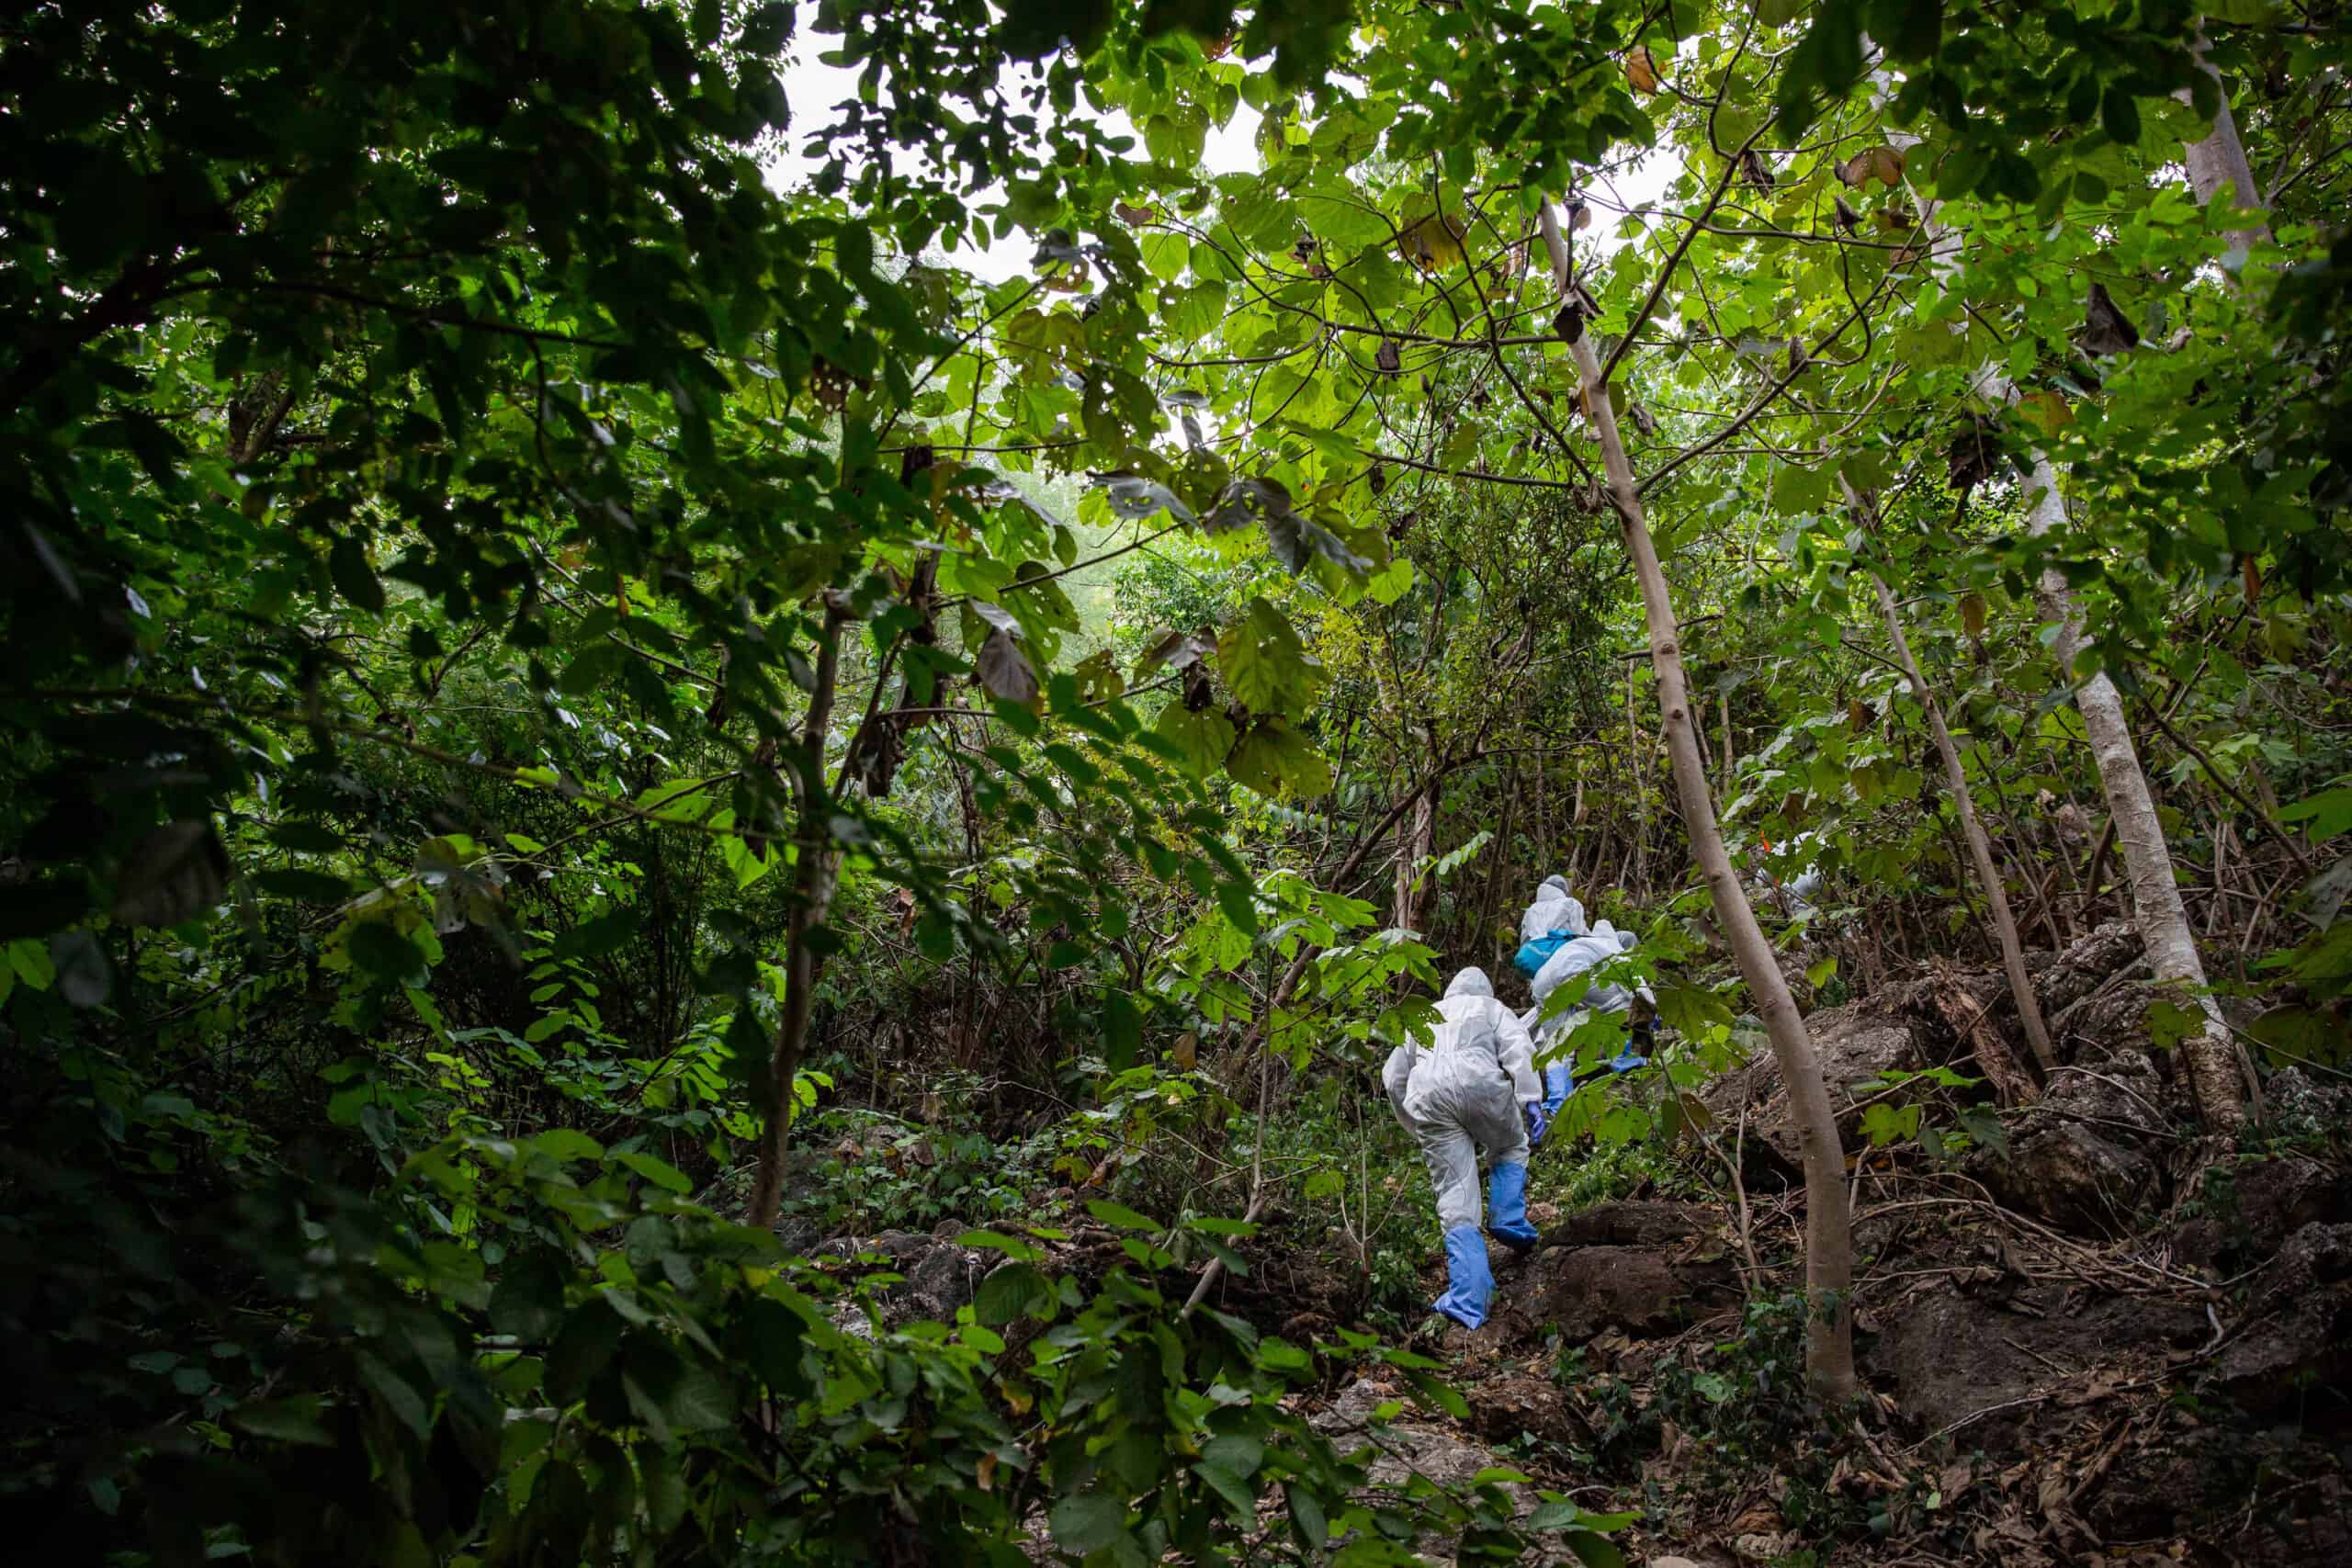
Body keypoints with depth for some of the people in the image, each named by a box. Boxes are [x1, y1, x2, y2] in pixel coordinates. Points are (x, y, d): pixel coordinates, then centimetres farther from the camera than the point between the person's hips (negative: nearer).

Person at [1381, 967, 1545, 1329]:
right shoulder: (1491, 1008, 26)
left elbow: (1393, 1079, 29)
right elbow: (1519, 1049, 5)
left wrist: (1418, 1130, 35)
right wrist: (1532, 1102, -4)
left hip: (1427, 1096, 2)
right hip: (1479, 1082, -2)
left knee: (1456, 1203, 0)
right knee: (1512, 1148, 29)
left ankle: (1469, 1303, -9)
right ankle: (1509, 1222, 9)